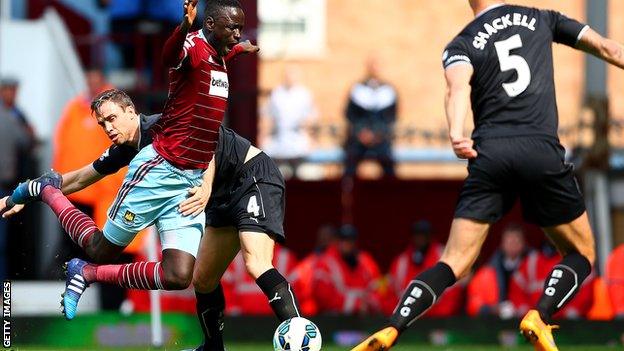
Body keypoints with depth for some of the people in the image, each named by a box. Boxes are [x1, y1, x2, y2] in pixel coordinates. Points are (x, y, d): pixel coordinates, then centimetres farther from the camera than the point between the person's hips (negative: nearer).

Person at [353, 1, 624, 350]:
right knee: (581, 254, 15)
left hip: (489, 155, 1)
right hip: (542, 152, -1)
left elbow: (458, 86, -10)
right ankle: (540, 318, -11)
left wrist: (456, 133, -26)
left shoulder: (461, 45, 12)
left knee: (454, 264, 2)